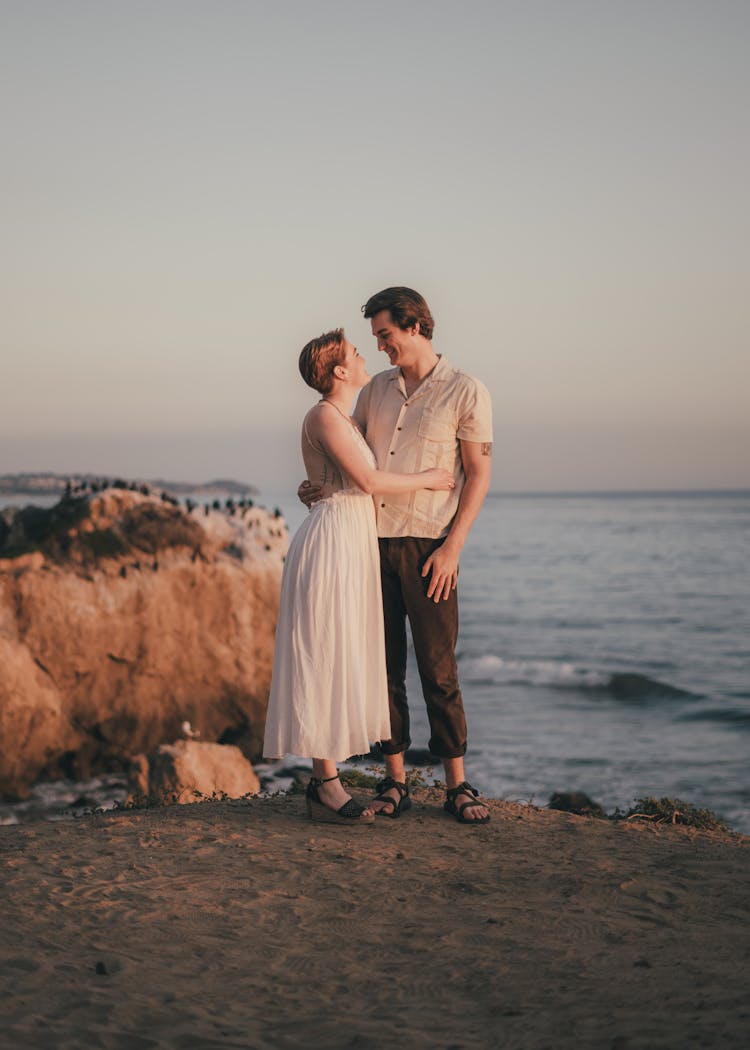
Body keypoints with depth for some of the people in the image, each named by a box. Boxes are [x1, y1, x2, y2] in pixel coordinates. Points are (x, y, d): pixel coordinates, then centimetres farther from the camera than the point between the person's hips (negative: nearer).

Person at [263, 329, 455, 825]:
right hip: (331, 542, -10)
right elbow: (368, 480, -17)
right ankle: (326, 787, -6)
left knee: (342, 664, 9)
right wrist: (426, 479, -5)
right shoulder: (323, 416, -11)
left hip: (356, 545, 10)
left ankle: (324, 781, 12)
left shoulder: (348, 421, 19)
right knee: (326, 661, -8)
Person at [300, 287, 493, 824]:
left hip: (428, 545, -5)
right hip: (372, 540, 5)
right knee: (384, 664, 5)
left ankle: (458, 784, 4)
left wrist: (452, 545, -12)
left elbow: (478, 476, -4)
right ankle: (394, 780, 11)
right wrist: (319, 486, 1)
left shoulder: (466, 392, -1)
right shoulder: (378, 388, 14)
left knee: (438, 669, -4)